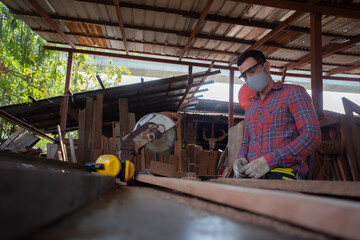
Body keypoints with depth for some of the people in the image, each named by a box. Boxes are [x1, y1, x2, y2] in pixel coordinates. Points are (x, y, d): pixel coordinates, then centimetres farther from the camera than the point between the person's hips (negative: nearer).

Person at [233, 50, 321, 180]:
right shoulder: (250, 107, 25)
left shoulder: (293, 92, 5)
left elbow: (312, 136, -8)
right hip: (252, 174, 7)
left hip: (284, 173, -6)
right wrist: (240, 159, 4)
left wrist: (269, 161, -17)